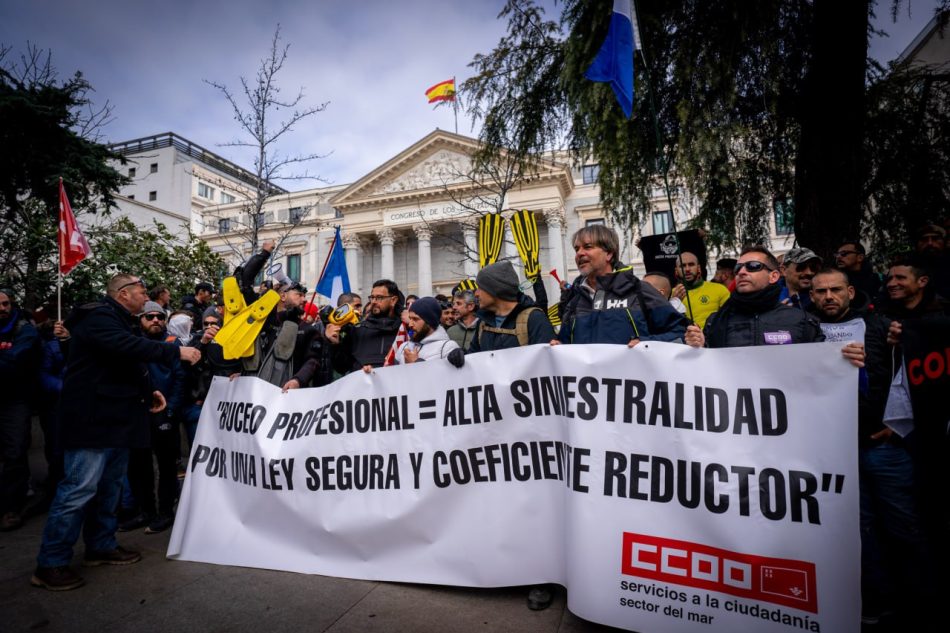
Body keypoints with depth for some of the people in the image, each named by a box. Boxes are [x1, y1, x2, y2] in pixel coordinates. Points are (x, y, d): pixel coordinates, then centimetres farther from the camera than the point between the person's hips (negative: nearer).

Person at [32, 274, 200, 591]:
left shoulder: (118, 321, 20)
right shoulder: (97, 317, -13)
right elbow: (129, 347, -31)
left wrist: (148, 392, 12)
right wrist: (175, 351, -27)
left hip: (116, 418, 10)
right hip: (94, 419, -10)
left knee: (109, 485, 15)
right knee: (80, 488, -7)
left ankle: (102, 545, 26)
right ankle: (50, 564, 3)